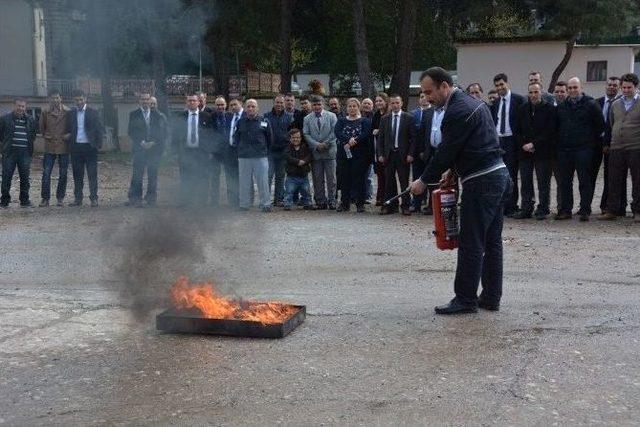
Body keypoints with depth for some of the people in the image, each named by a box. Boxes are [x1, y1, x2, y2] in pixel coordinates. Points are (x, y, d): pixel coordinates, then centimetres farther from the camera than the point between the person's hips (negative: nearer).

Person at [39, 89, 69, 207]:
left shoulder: (68, 112, 0)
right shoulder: (45, 113, 4)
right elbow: (41, 128, 16)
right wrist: (46, 136, 5)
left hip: (64, 147, 0)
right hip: (50, 147, 1)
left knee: (63, 174, 5)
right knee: (46, 173, -4)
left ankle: (60, 198, 16)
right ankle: (45, 198, 2)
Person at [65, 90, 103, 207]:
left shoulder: (93, 112, 2)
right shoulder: (71, 114, 11)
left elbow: (99, 129, 1)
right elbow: (68, 130, 14)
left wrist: (98, 144, -7)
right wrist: (68, 141, 3)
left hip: (90, 146, -3)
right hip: (76, 147, 3)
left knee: (92, 174, -3)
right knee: (77, 174, 6)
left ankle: (94, 198, -1)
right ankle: (78, 198, 12)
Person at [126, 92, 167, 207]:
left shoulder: (157, 115, 8)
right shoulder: (134, 115, 7)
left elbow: (162, 132, 5)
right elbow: (131, 132, 3)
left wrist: (153, 143, -7)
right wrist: (141, 142, -9)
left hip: (154, 148, 1)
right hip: (139, 149, -1)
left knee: (153, 175, 3)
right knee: (137, 175, -5)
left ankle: (151, 198, 10)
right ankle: (135, 199, -1)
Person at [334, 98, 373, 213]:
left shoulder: (365, 121, 7)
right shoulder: (341, 121, 14)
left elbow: (366, 134, -9)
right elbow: (337, 133, -4)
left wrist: (353, 141, -20)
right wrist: (349, 139, -21)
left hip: (360, 155, -2)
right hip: (344, 154, 2)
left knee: (359, 179, -3)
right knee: (344, 179, 2)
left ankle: (360, 204, 2)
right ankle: (345, 204, 9)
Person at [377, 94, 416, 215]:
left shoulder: (409, 118, 1)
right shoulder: (384, 119, 9)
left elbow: (413, 138, -1)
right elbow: (381, 138, 9)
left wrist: (410, 154, -8)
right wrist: (380, 154, 0)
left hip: (403, 154, -2)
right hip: (388, 154, 2)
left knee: (404, 181, 1)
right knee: (389, 182, 4)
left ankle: (405, 206, 7)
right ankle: (390, 205, 10)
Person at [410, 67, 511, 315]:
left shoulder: (457, 112, -16)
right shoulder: (473, 103, 15)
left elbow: (445, 151, -13)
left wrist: (424, 181, -3)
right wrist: (453, 170, 15)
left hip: (481, 183, -10)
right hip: (499, 176, 10)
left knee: (471, 243, -4)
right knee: (492, 241, 12)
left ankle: (466, 299, 1)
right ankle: (491, 297, 18)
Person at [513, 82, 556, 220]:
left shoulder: (549, 109, -2)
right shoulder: (523, 109, 11)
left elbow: (550, 132, -8)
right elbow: (517, 130, 12)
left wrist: (534, 144, -12)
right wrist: (523, 145, -4)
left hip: (542, 152, -4)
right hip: (524, 151, 4)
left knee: (543, 182, 0)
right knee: (526, 182, 5)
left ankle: (542, 210, 6)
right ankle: (526, 209, 11)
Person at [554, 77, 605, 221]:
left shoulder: (591, 105, -1)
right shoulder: (562, 106, 12)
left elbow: (600, 125, 1)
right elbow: (557, 126, 21)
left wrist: (591, 140, 3)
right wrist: (559, 142, 13)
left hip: (583, 149, -4)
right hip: (564, 149, 4)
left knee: (585, 181, -2)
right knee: (564, 181, 6)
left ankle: (585, 211, 2)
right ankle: (565, 210, 12)